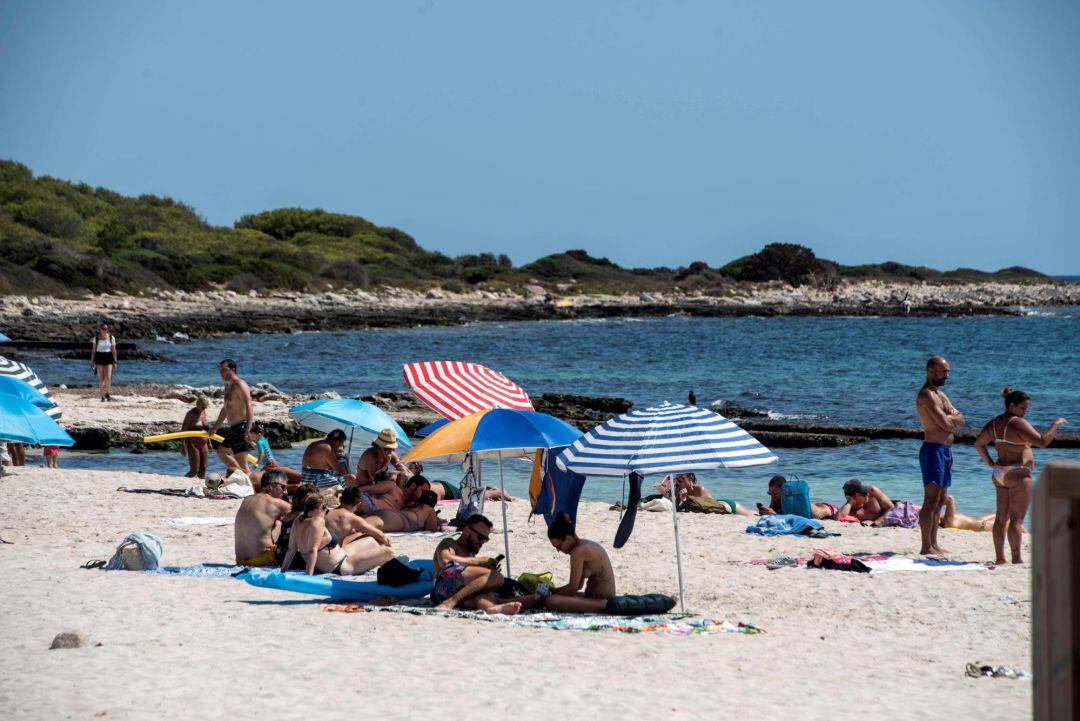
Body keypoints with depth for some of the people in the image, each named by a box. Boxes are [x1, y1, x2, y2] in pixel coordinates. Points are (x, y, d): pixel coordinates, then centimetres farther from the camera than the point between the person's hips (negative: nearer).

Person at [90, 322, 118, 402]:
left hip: (108, 358, 0)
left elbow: (114, 350, 6)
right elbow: (93, 350, 6)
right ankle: (102, 396, 8)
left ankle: (107, 393, 8)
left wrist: (115, 362, 3)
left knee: (108, 378, -12)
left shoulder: (111, 338, 3)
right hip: (99, 358, 0)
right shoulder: (96, 338, 3)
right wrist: (92, 361, 3)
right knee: (101, 379, -1)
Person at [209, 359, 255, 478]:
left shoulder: (240, 384, -12)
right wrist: (215, 427, 36)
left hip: (242, 427, -11)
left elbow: (249, 407, -24)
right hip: (234, 429, 11)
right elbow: (225, 409, 31)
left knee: (241, 463, -15)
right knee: (221, 452, 24)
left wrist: (247, 430, -33)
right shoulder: (228, 386, 19)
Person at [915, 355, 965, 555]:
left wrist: (948, 418, -9)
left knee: (939, 500, 11)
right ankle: (926, 547, -15)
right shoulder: (926, 395, -13)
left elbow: (960, 419, 12)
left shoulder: (940, 395, 20)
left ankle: (933, 544, 16)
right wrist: (953, 418, 1)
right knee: (931, 500, -13)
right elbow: (945, 423, -20)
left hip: (945, 449, 10)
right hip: (933, 449, -10)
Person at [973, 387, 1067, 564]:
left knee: (1001, 517, 10)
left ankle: (999, 556, 11)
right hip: (1017, 474, -8)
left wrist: (989, 462, 17)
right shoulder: (1018, 423, -16)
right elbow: (1042, 441, -20)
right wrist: (1055, 425, -9)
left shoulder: (994, 423, 10)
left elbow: (978, 444, 17)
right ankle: (1017, 558, -5)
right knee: (1017, 518, -6)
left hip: (999, 474, 8)